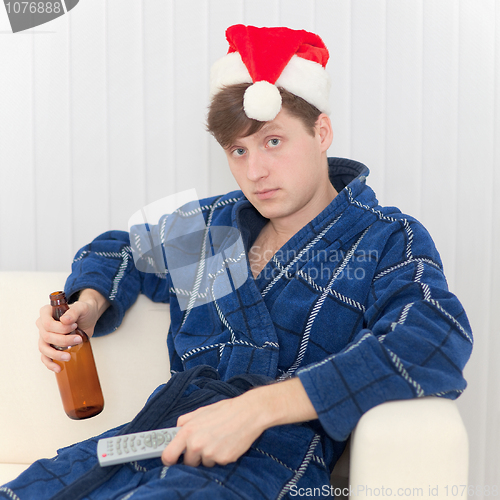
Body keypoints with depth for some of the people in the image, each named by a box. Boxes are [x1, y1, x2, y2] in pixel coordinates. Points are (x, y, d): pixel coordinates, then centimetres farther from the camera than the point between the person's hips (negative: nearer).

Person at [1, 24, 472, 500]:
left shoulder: (388, 241, 3)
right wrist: (89, 304, 10)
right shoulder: (207, 225, 18)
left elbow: (436, 339, -17)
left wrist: (260, 406, -25)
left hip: (271, 459, -4)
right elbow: (116, 251, 36)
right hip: (159, 436, 5)